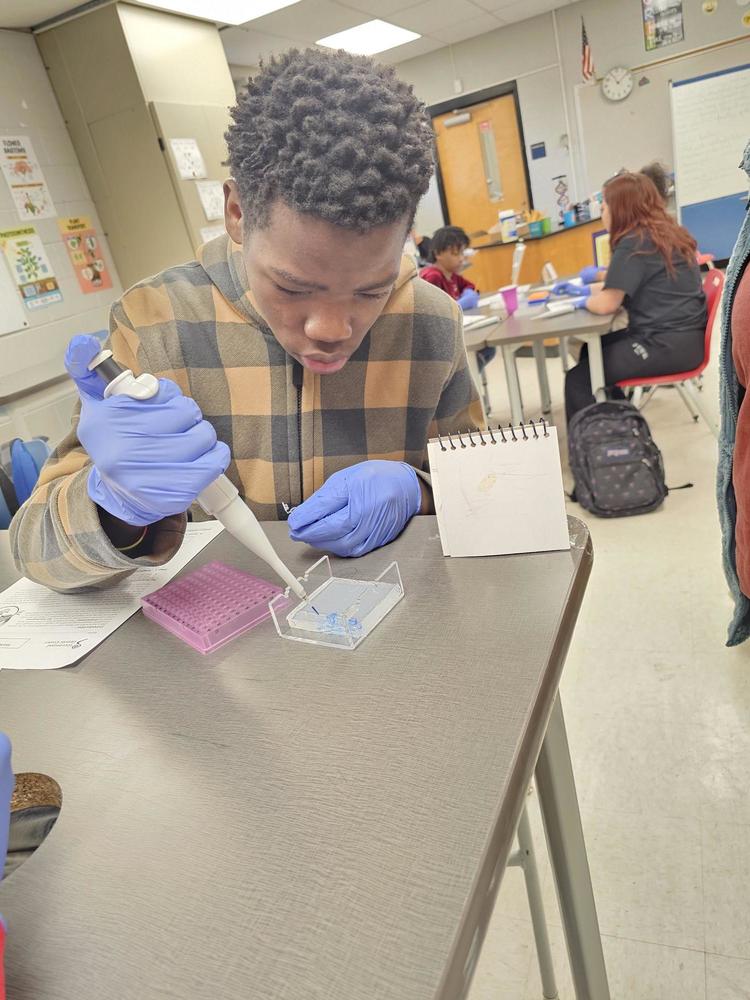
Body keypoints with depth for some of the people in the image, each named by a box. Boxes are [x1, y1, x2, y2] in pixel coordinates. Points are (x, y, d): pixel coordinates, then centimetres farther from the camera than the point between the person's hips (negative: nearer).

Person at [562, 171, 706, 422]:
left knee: (577, 380, -11)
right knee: (591, 351, 20)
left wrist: (583, 301, 2)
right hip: (683, 335, 10)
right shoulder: (664, 232, 14)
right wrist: (585, 289, 26)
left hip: (668, 344, -10)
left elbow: (606, 305, -19)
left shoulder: (634, 243, -15)